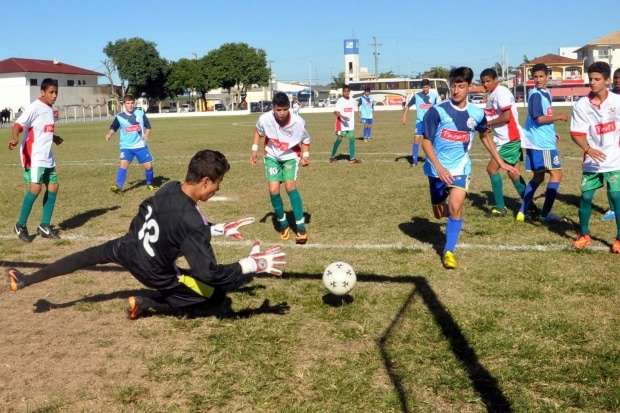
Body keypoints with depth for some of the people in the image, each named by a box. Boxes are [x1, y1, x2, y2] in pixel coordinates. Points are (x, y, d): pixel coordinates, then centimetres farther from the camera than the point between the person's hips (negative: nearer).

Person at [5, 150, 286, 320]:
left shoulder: (171, 188, -12)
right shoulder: (190, 221, -35)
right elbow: (210, 274, -35)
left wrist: (221, 229, 9)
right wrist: (254, 265, -31)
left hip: (126, 249, 6)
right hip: (154, 273, -6)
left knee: (92, 255, 31)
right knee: (213, 291, 5)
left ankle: (23, 281, 35)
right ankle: (145, 304, 9)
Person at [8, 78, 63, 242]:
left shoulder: (49, 109, 13)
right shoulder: (34, 108, -12)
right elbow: (18, 125, -22)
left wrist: (53, 138, 43)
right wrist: (14, 138, -42)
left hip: (47, 157, 9)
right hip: (34, 156, -9)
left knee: (53, 187, 5)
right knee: (35, 188, -15)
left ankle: (45, 226, 15)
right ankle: (20, 226, 0)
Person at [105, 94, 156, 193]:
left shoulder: (141, 114, 0)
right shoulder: (119, 117, -3)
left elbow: (148, 126, 8)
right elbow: (113, 128, 2)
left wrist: (146, 135, -9)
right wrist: (109, 135, -17)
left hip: (140, 145, 2)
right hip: (126, 146, -1)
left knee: (148, 165, 2)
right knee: (123, 164, -20)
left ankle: (150, 184, 25)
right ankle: (118, 186, -21)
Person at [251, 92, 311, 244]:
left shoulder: (298, 122, -26)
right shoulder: (264, 119, -23)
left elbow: (305, 140, -7)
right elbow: (258, 132, 2)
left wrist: (305, 155, -22)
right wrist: (254, 150, -4)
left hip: (291, 156, -2)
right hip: (272, 156, 2)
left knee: (290, 186, -22)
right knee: (273, 190, -10)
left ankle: (300, 227, -13)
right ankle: (283, 223, 13)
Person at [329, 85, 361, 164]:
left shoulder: (351, 100, 10)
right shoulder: (340, 101, -8)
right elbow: (336, 112, -17)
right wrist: (343, 116, -34)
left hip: (351, 125, 5)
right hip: (342, 125, -5)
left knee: (352, 140, 0)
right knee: (338, 140, 0)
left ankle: (352, 158, 3)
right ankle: (332, 157, 13)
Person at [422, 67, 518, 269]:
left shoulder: (476, 113, -3)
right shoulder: (437, 111, -13)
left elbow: (485, 136, 15)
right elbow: (426, 142, -11)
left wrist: (500, 162, 16)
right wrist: (439, 167, -23)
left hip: (460, 168, 0)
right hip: (437, 169, 0)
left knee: (455, 207, -21)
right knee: (440, 213, 11)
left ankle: (448, 251, -7)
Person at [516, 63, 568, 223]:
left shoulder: (546, 93, 14)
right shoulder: (536, 94, -14)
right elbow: (539, 119, -22)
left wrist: (552, 133, 19)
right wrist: (559, 117, -11)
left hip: (540, 142, 9)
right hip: (542, 143, -9)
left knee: (538, 177, 15)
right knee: (556, 174, -5)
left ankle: (523, 211, 16)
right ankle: (545, 214, -3)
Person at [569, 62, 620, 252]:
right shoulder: (581, 105, -5)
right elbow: (576, 133, -7)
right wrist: (588, 149, -23)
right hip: (592, 162, 1)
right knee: (585, 197, 4)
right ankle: (584, 235, 23)